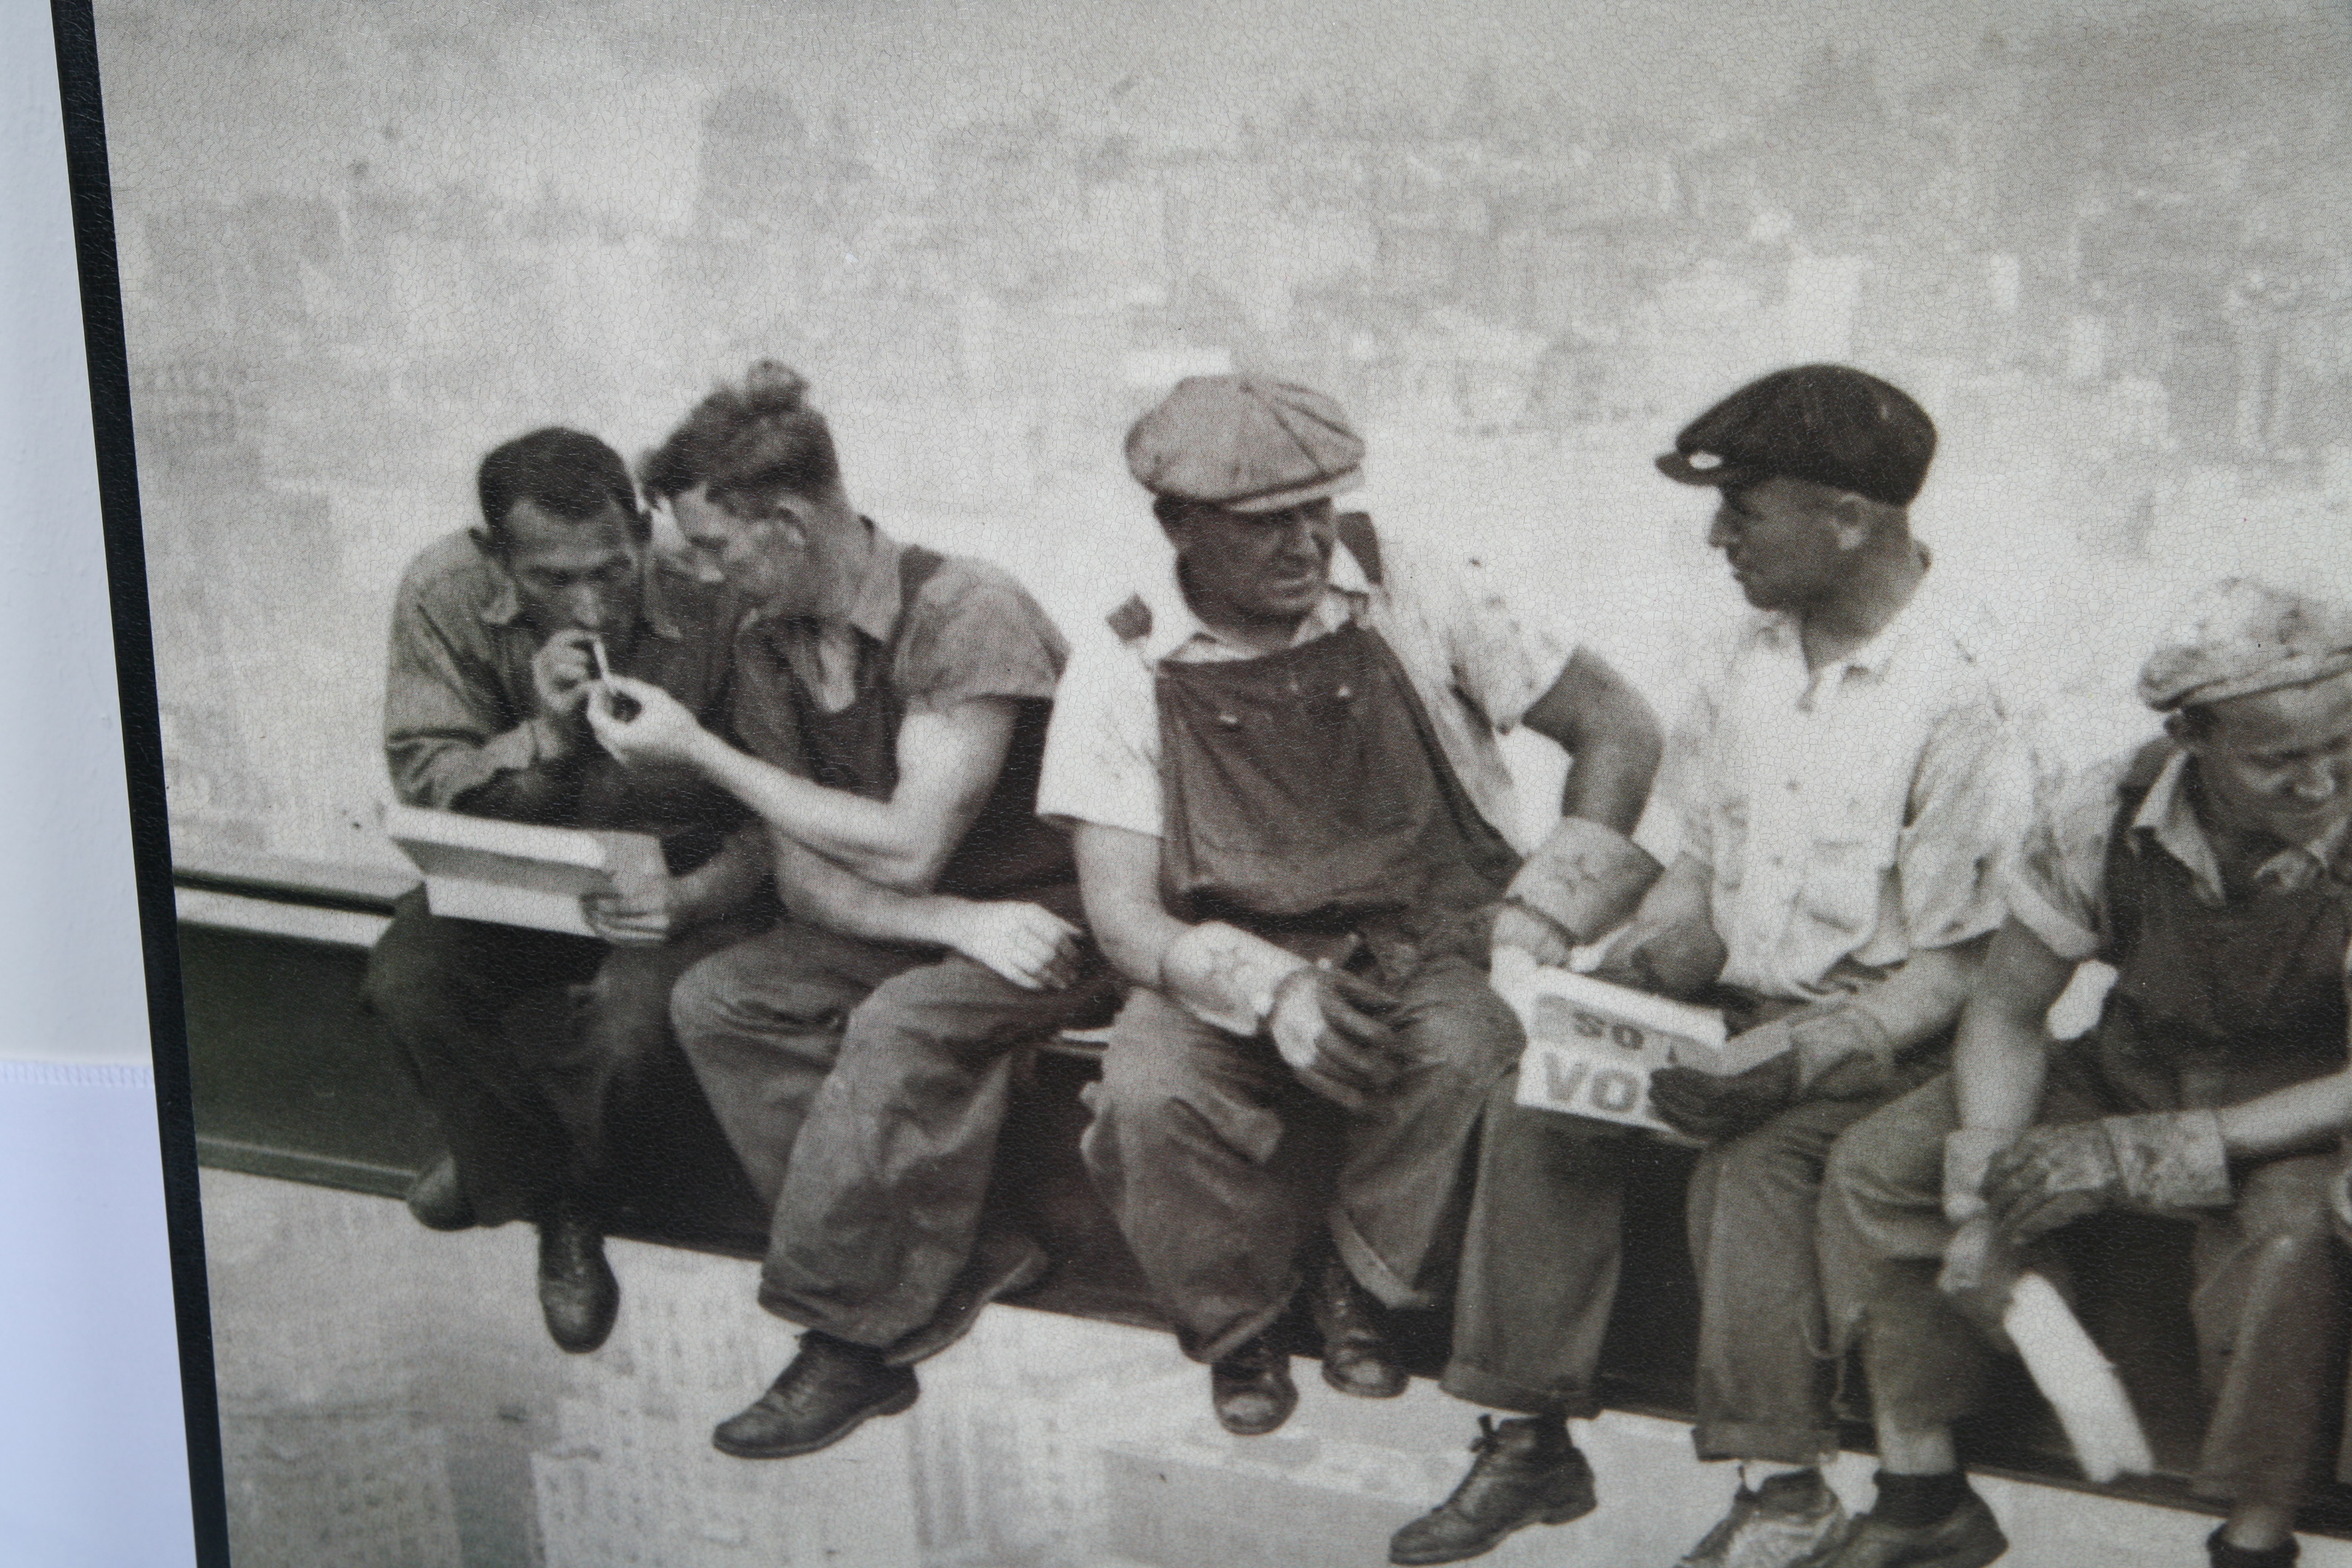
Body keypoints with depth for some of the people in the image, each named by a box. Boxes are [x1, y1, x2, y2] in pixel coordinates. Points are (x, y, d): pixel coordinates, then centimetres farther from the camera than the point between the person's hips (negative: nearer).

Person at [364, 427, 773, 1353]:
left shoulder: (713, 604, -22)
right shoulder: (445, 597, -14)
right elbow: (424, 783, -10)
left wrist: (691, 897, -32)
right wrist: (541, 739, -29)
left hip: (678, 872, -3)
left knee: (626, 1031, -31)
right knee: (406, 981, -24)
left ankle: (574, 1186, 7)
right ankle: (518, 1169, 6)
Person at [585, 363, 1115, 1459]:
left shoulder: (963, 614, -22)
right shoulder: (768, 648, 1)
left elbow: (907, 848, -25)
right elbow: (806, 878, -3)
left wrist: (697, 748, -18)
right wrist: (958, 922, -23)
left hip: (1053, 914, -7)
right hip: (912, 924, 8)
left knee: (896, 1027, -32)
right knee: (715, 1000, -11)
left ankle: (845, 1334, -16)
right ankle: (941, 1264, -14)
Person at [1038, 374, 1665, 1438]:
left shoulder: (1411, 600, -5)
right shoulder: (1123, 672, -6)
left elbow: (1616, 725, -1)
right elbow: (1123, 914, -11)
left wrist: (1538, 924, -11)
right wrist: (1273, 990, -30)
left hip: (1424, 942, 1)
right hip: (1232, 965, 0)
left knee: (1470, 1054, -33)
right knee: (1147, 1094, -31)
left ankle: (1359, 1284, -1)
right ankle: (1236, 1324, 1)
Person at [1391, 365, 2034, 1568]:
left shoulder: (1959, 696, -17)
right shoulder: (1745, 658, 5)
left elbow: (1959, 967, -16)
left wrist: (1794, 1058, -27)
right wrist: (1646, 962, -7)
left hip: (1885, 1031, -6)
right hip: (1736, 999, 7)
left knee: (1752, 1162, -32)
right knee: (1536, 1099, -15)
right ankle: (1530, 1439, -6)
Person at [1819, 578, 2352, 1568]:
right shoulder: (2102, 818, -16)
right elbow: (2008, 1014, -6)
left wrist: (2161, 1152, -33)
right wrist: (1983, 1197, -21)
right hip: (2133, 1072, 4)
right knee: (1878, 1168, -11)